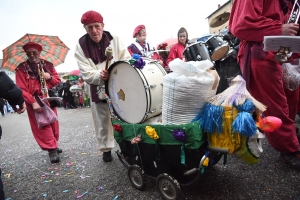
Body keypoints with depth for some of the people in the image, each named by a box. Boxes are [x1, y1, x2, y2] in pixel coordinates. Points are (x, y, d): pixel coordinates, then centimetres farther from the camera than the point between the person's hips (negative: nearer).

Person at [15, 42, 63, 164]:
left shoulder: (48, 65, 7)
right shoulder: (21, 68, -4)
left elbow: (58, 80, 11)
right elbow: (22, 89, -11)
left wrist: (50, 77, -11)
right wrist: (33, 102, -21)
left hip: (50, 99, 4)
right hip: (35, 101, -4)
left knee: (53, 123, 11)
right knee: (43, 125, -6)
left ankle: (53, 145, 28)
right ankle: (51, 149, 0)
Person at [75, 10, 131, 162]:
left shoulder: (114, 39, -4)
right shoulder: (81, 46, -5)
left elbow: (126, 60, -4)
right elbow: (86, 73, -11)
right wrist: (99, 75, -31)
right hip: (98, 90, 0)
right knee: (103, 121, 10)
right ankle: (106, 148, 30)